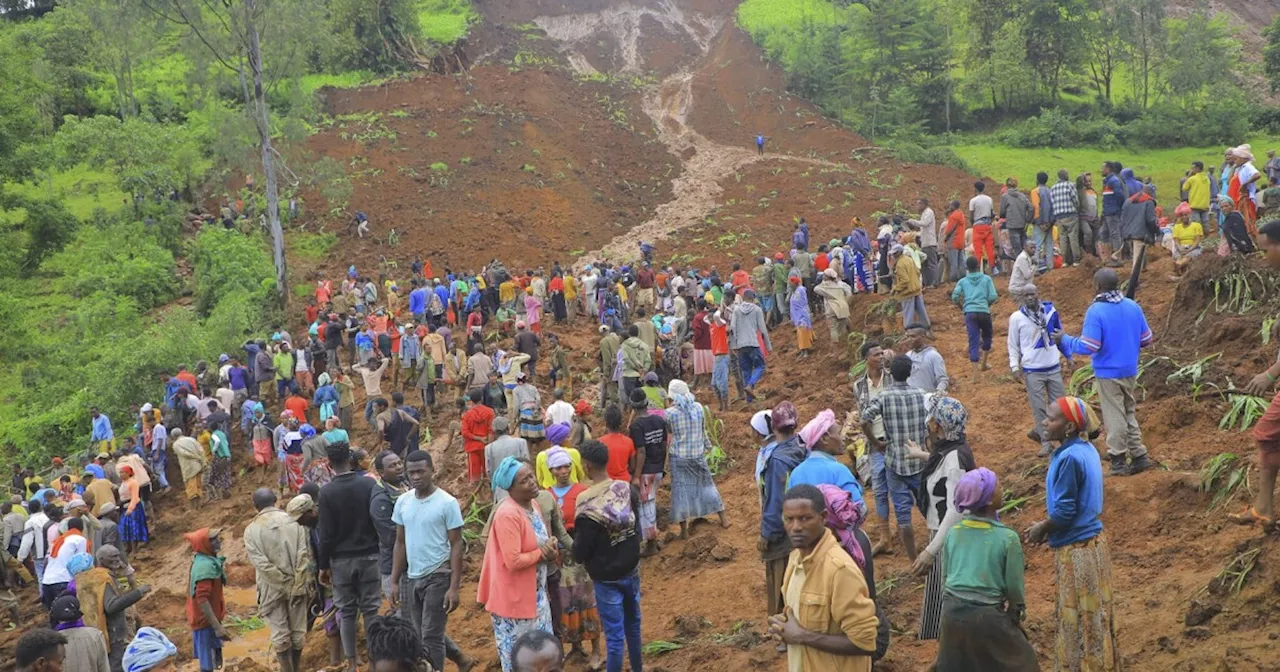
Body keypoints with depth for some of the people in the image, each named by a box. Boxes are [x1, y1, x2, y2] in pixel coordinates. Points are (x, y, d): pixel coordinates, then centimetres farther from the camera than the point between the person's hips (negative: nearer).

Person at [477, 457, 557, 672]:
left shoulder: (531, 505, 4)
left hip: (535, 594, 9)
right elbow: (513, 561, -28)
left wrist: (550, 550, -6)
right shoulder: (508, 515, -24)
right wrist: (542, 554, -14)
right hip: (514, 599, -9)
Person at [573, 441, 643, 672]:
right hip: (632, 570, 6)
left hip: (607, 578, -6)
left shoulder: (587, 506, -25)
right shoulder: (628, 490, -9)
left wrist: (575, 541, 1)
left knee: (614, 634, 4)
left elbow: (580, 554, -18)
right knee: (633, 623, 23)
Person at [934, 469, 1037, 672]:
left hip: (952, 612, 5)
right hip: (987, 616, -5)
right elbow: (1015, 587, -5)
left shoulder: (953, 532, 1)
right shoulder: (1007, 538, -13)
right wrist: (1018, 612, 14)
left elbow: (945, 576, 9)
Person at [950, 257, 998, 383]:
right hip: (984, 312, 0)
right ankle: (983, 364, 39)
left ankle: (975, 376, -12)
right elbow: (993, 297, 0)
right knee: (987, 336, 27)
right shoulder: (986, 279, 8)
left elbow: (954, 297, -1)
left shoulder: (963, 281, 10)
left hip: (970, 313, 0)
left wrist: (962, 306, 16)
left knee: (973, 343, -3)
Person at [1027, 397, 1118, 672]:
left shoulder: (1069, 458, -24)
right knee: (1092, 616, 20)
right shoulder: (1086, 449, 4)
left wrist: (1041, 530, -5)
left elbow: (1064, 512, -22)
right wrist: (1048, 526, 10)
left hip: (1076, 549, -9)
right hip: (1092, 540, 9)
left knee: (1080, 619, 5)